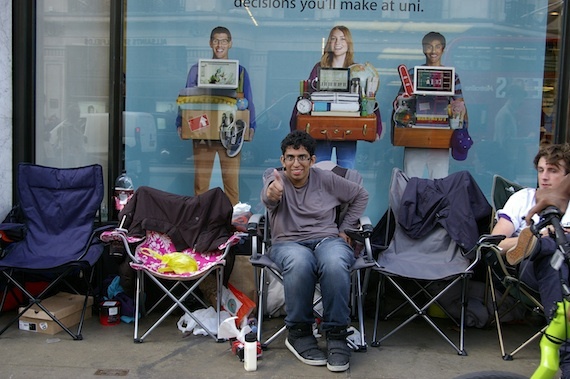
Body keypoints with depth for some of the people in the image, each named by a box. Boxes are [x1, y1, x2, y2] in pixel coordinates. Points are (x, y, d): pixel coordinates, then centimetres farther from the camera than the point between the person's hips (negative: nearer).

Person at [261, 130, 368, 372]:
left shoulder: (326, 179, 7)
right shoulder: (275, 179, 0)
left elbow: (361, 195, 20)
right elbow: (267, 197, -26)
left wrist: (345, 228, 11)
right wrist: (271, 193, -52)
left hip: (328, 239, 1)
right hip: (288, 243, -1)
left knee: (334, 264, -36)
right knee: (299, 263, -39)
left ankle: (336, 335, -22)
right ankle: (298, 332, -18)